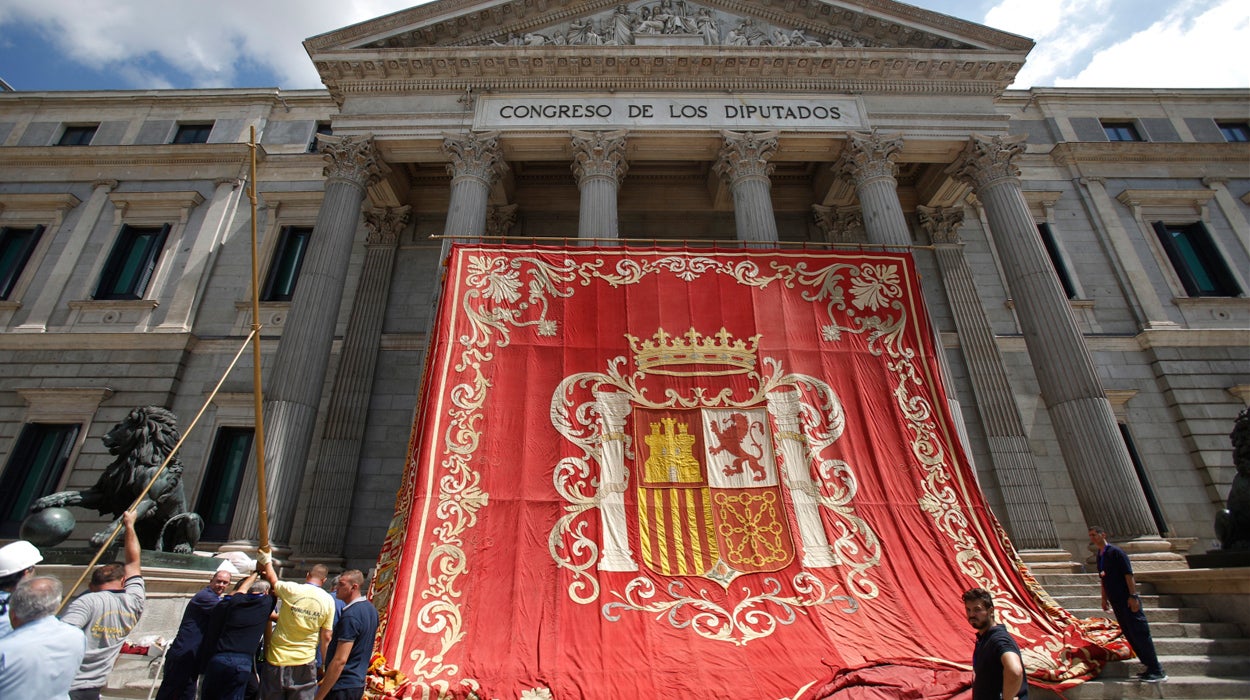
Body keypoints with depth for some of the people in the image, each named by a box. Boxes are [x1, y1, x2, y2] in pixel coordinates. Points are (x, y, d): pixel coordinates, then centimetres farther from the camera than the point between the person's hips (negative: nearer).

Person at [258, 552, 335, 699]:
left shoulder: (291, 589, -10)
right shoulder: (328, 601, -5)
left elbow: (273, 581, 12)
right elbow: (326, 638, -2)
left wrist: (266, 561, 30)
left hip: (277, 659, 0)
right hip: (305, 662, 0)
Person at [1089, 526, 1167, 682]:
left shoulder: (1116, 552, -11)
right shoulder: (1100, 556, 13)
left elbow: (1128, 574, -15)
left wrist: (1133, 596, -21)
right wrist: (1104, 598, 19)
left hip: (1128, 600, -8)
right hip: (1116, 602, 8)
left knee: (1140, 634, -6)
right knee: (1130, 635, 10)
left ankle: (1157, 672, 1)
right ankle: (1151, 668, 18)